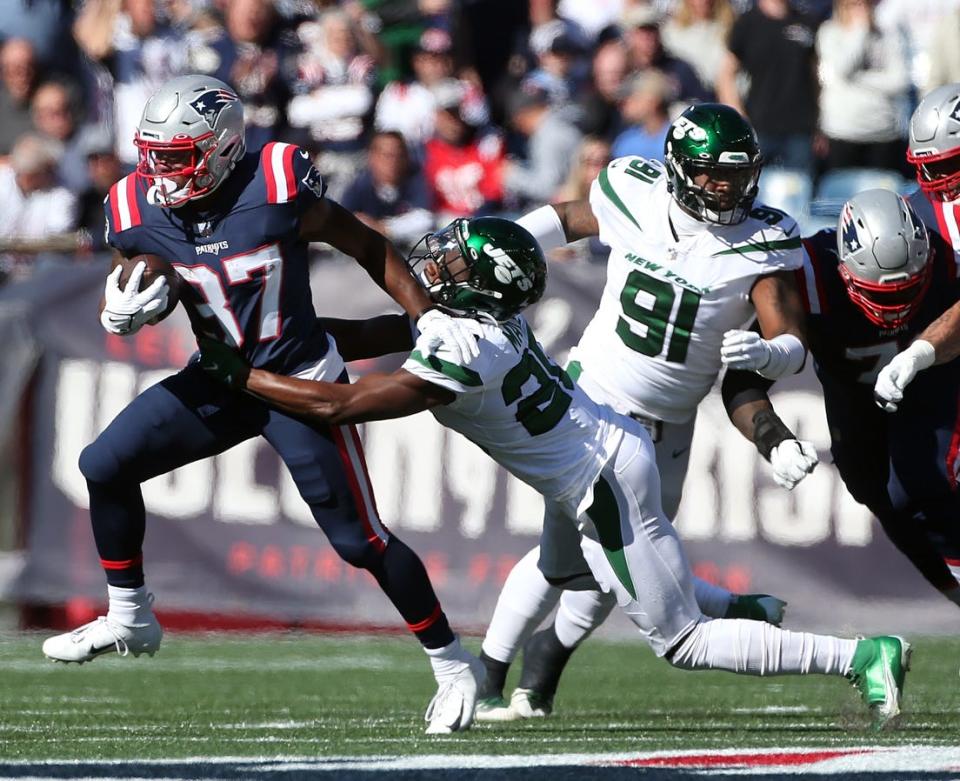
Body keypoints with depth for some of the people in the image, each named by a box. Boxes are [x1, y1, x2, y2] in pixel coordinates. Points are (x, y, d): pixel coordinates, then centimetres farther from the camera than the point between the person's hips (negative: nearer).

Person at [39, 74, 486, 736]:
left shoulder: (277, 190, -22)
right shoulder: (140, 211, -8)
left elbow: (365, 245, -8)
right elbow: (124, 294, 8)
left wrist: (428, 314, -11)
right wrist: (120, 314, -16)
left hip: (303, 383, -5)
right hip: (220, 380, 5)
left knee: (359, 538, -4)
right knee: (107, 465, -3)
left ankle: (452, 665, 12)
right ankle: (130, 619, 14)